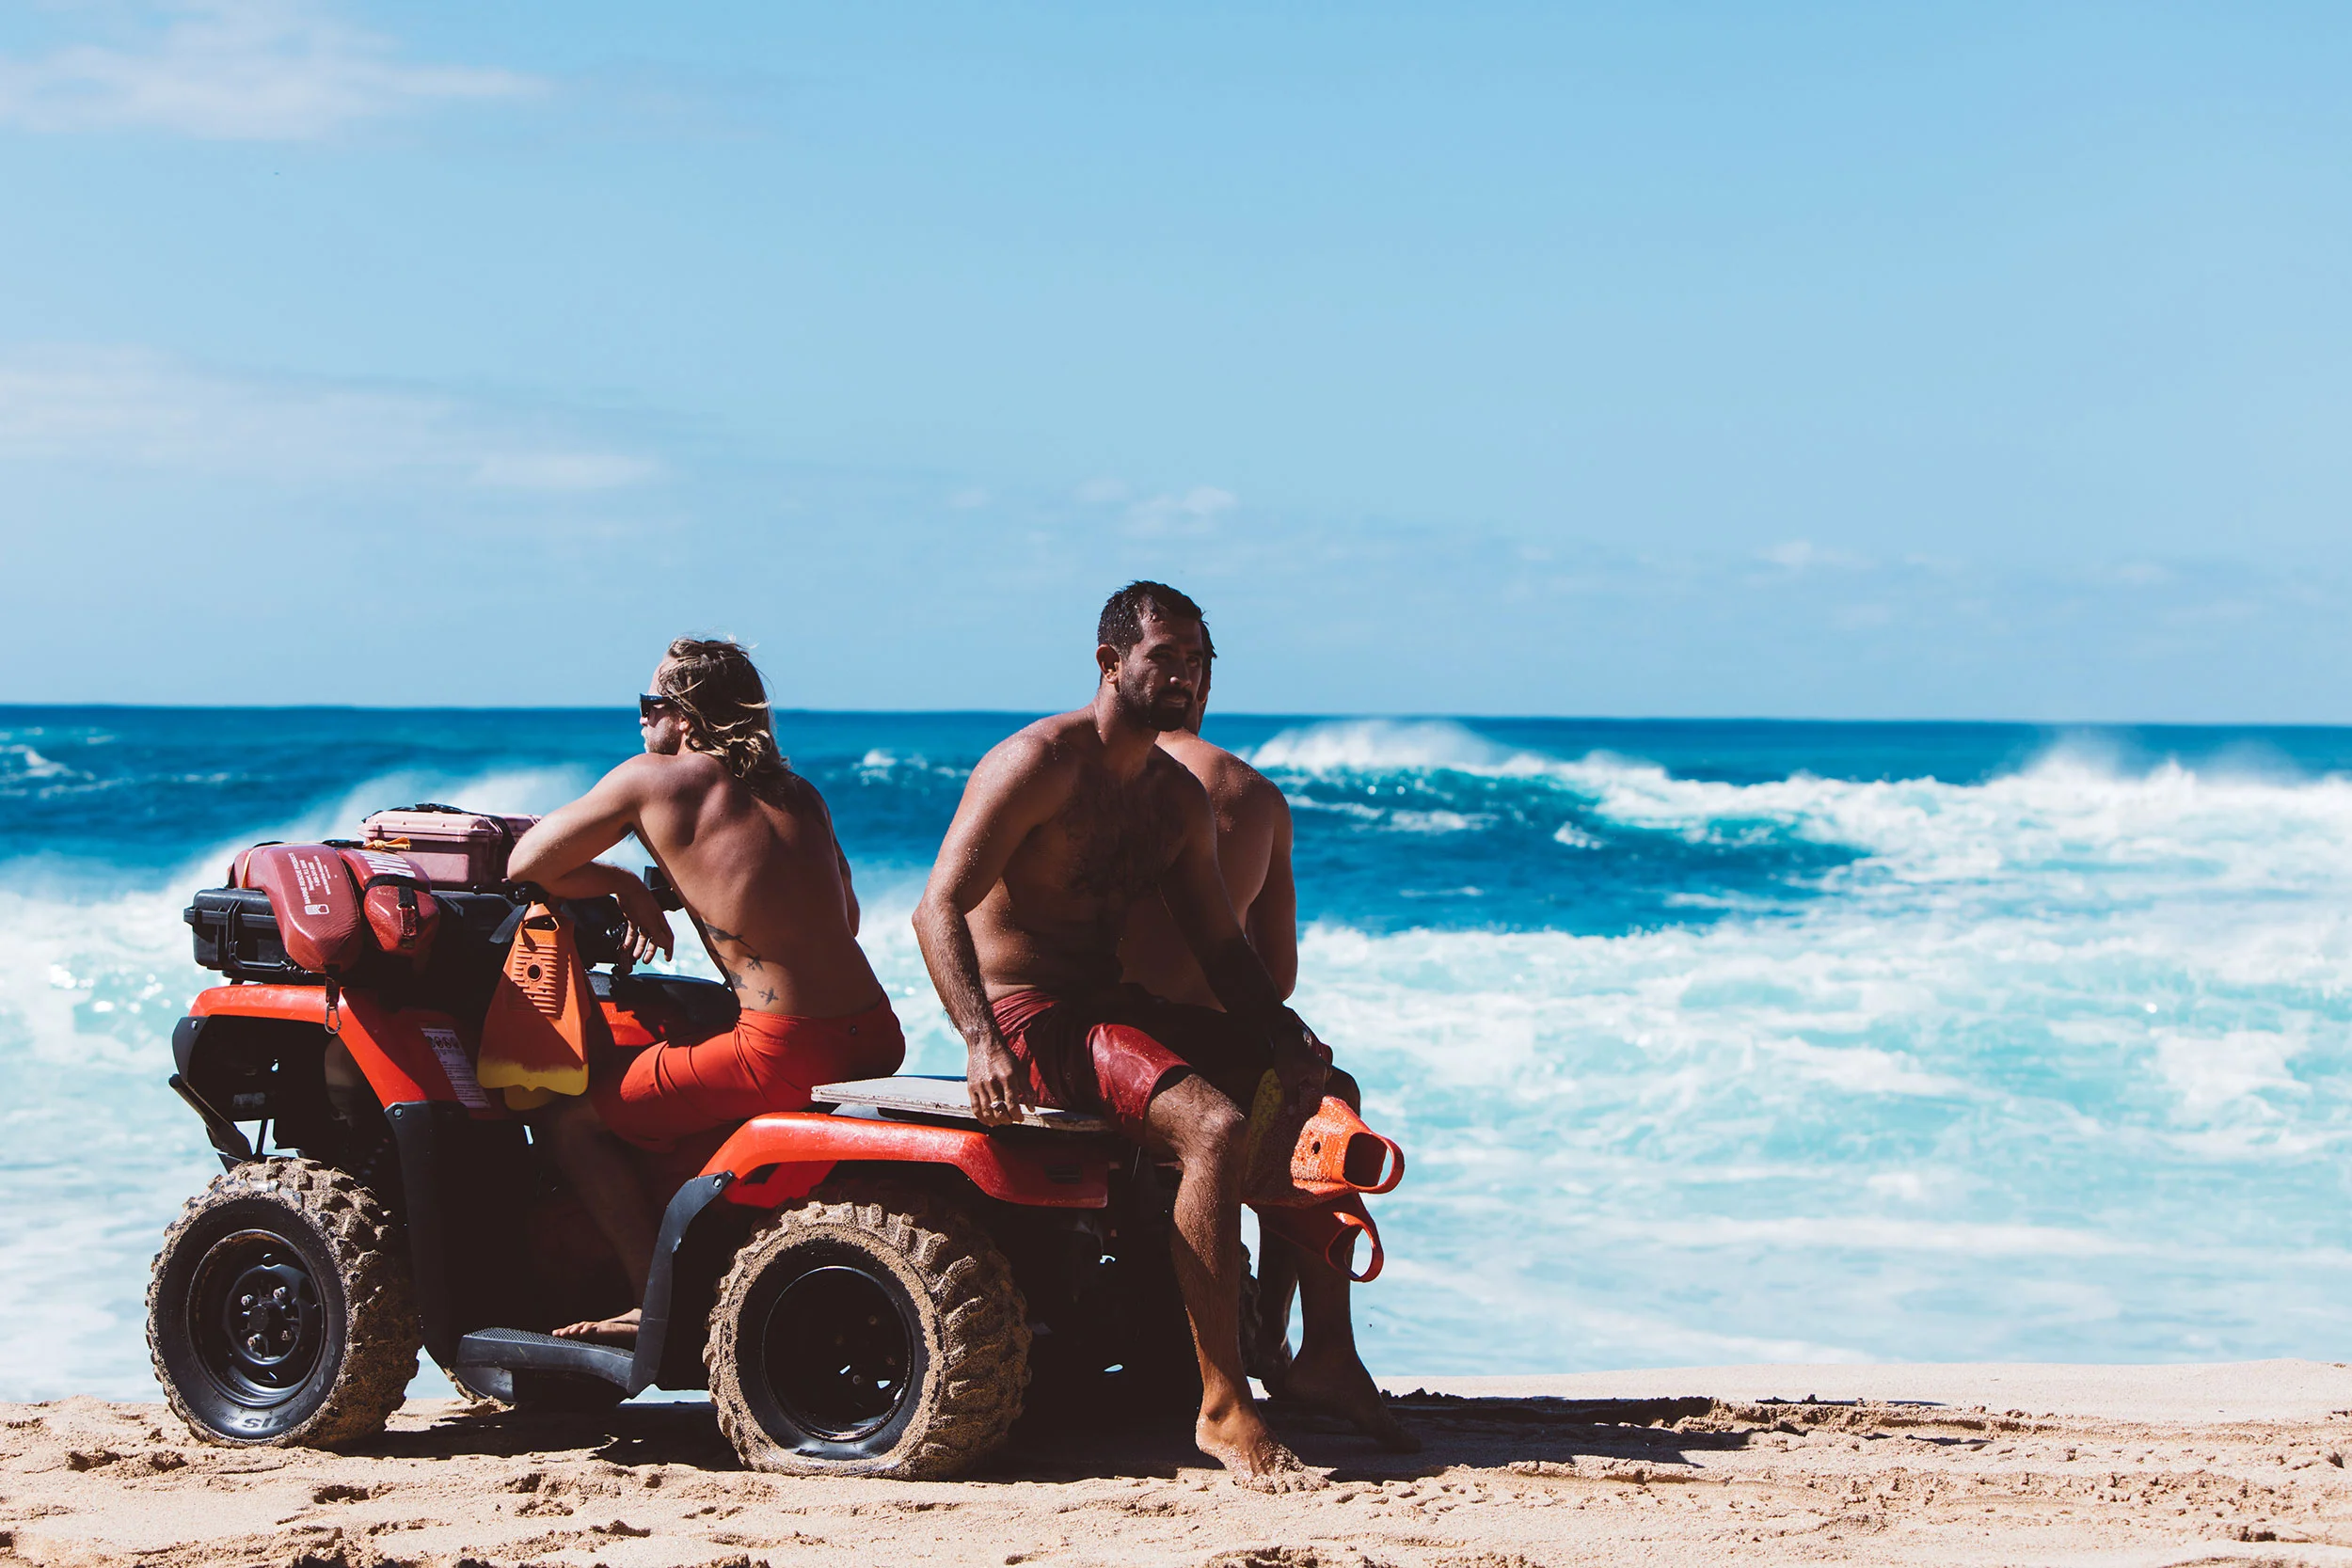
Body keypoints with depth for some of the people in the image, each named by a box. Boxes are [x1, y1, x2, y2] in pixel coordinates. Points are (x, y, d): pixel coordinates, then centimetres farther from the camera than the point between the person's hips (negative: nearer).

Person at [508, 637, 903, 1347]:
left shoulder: (652, 779, 0)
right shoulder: (799, 794, 16)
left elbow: (525, 864, 8)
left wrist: (626, 887, 21)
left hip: (787, 1057, -7)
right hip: (877, 1042, 7)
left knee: (577, 1117, 7)